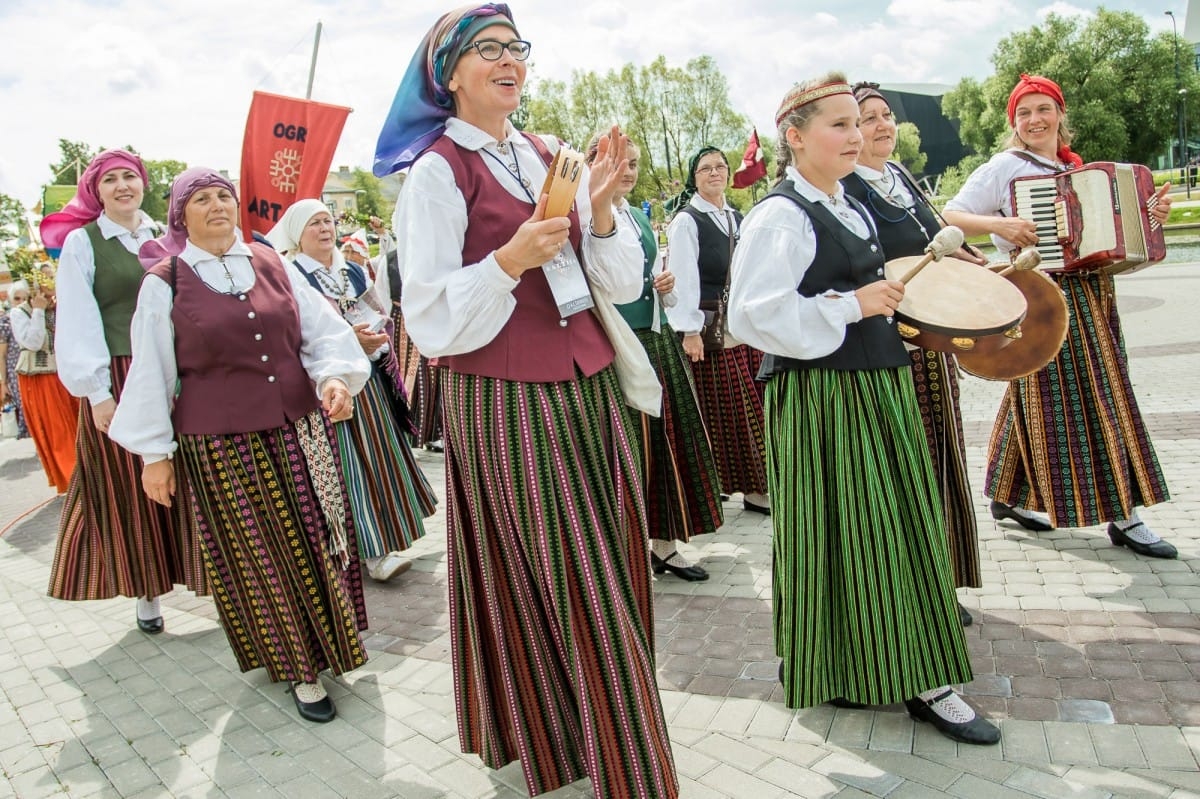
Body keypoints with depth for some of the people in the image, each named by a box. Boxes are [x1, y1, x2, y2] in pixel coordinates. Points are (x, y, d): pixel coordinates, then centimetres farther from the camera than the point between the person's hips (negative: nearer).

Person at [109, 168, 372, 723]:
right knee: (259, 557, 5)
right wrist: (155, 453, 1)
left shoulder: (273, 265, 6)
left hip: (301, 430, 3)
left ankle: (328, 640, 33)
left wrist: (334, 376, -16)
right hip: (220, 445, -2)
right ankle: (299, 667, 21)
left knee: (318, 540, 9)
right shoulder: (164, 283, 0)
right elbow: (151, 371, 1)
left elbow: (322, 329, 3)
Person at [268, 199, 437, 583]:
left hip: (371, 378, 6)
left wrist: (378, 334, -4)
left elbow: (379, 315, 19)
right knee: (347, 464, -6)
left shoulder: (354, 272, 14)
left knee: (380, 454, 8)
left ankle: (385, 539, 21)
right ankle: (372, 550, -2)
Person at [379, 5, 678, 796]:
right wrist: (510, 260, -24)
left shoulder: (551, 156, 11)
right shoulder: (436, 171, -6)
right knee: (561, 586, 2)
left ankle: (615, 730, 36)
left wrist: (600, 207, -10)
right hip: (505, 401, -6)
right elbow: (432, 322, -11)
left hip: (588, 387, 6)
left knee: (613, 573, 13)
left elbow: (622, 284, 7)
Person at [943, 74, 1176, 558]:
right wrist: (999, 225, -23)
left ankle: (1008, 495, 23)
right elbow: (950, 216, -10)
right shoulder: (1005, 167, -3)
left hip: (1090, 293, 7)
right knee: (1077, 398, -4)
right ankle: (1122, 516, 5)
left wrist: (1150, 214, 4)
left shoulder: (1077, 169, 16)